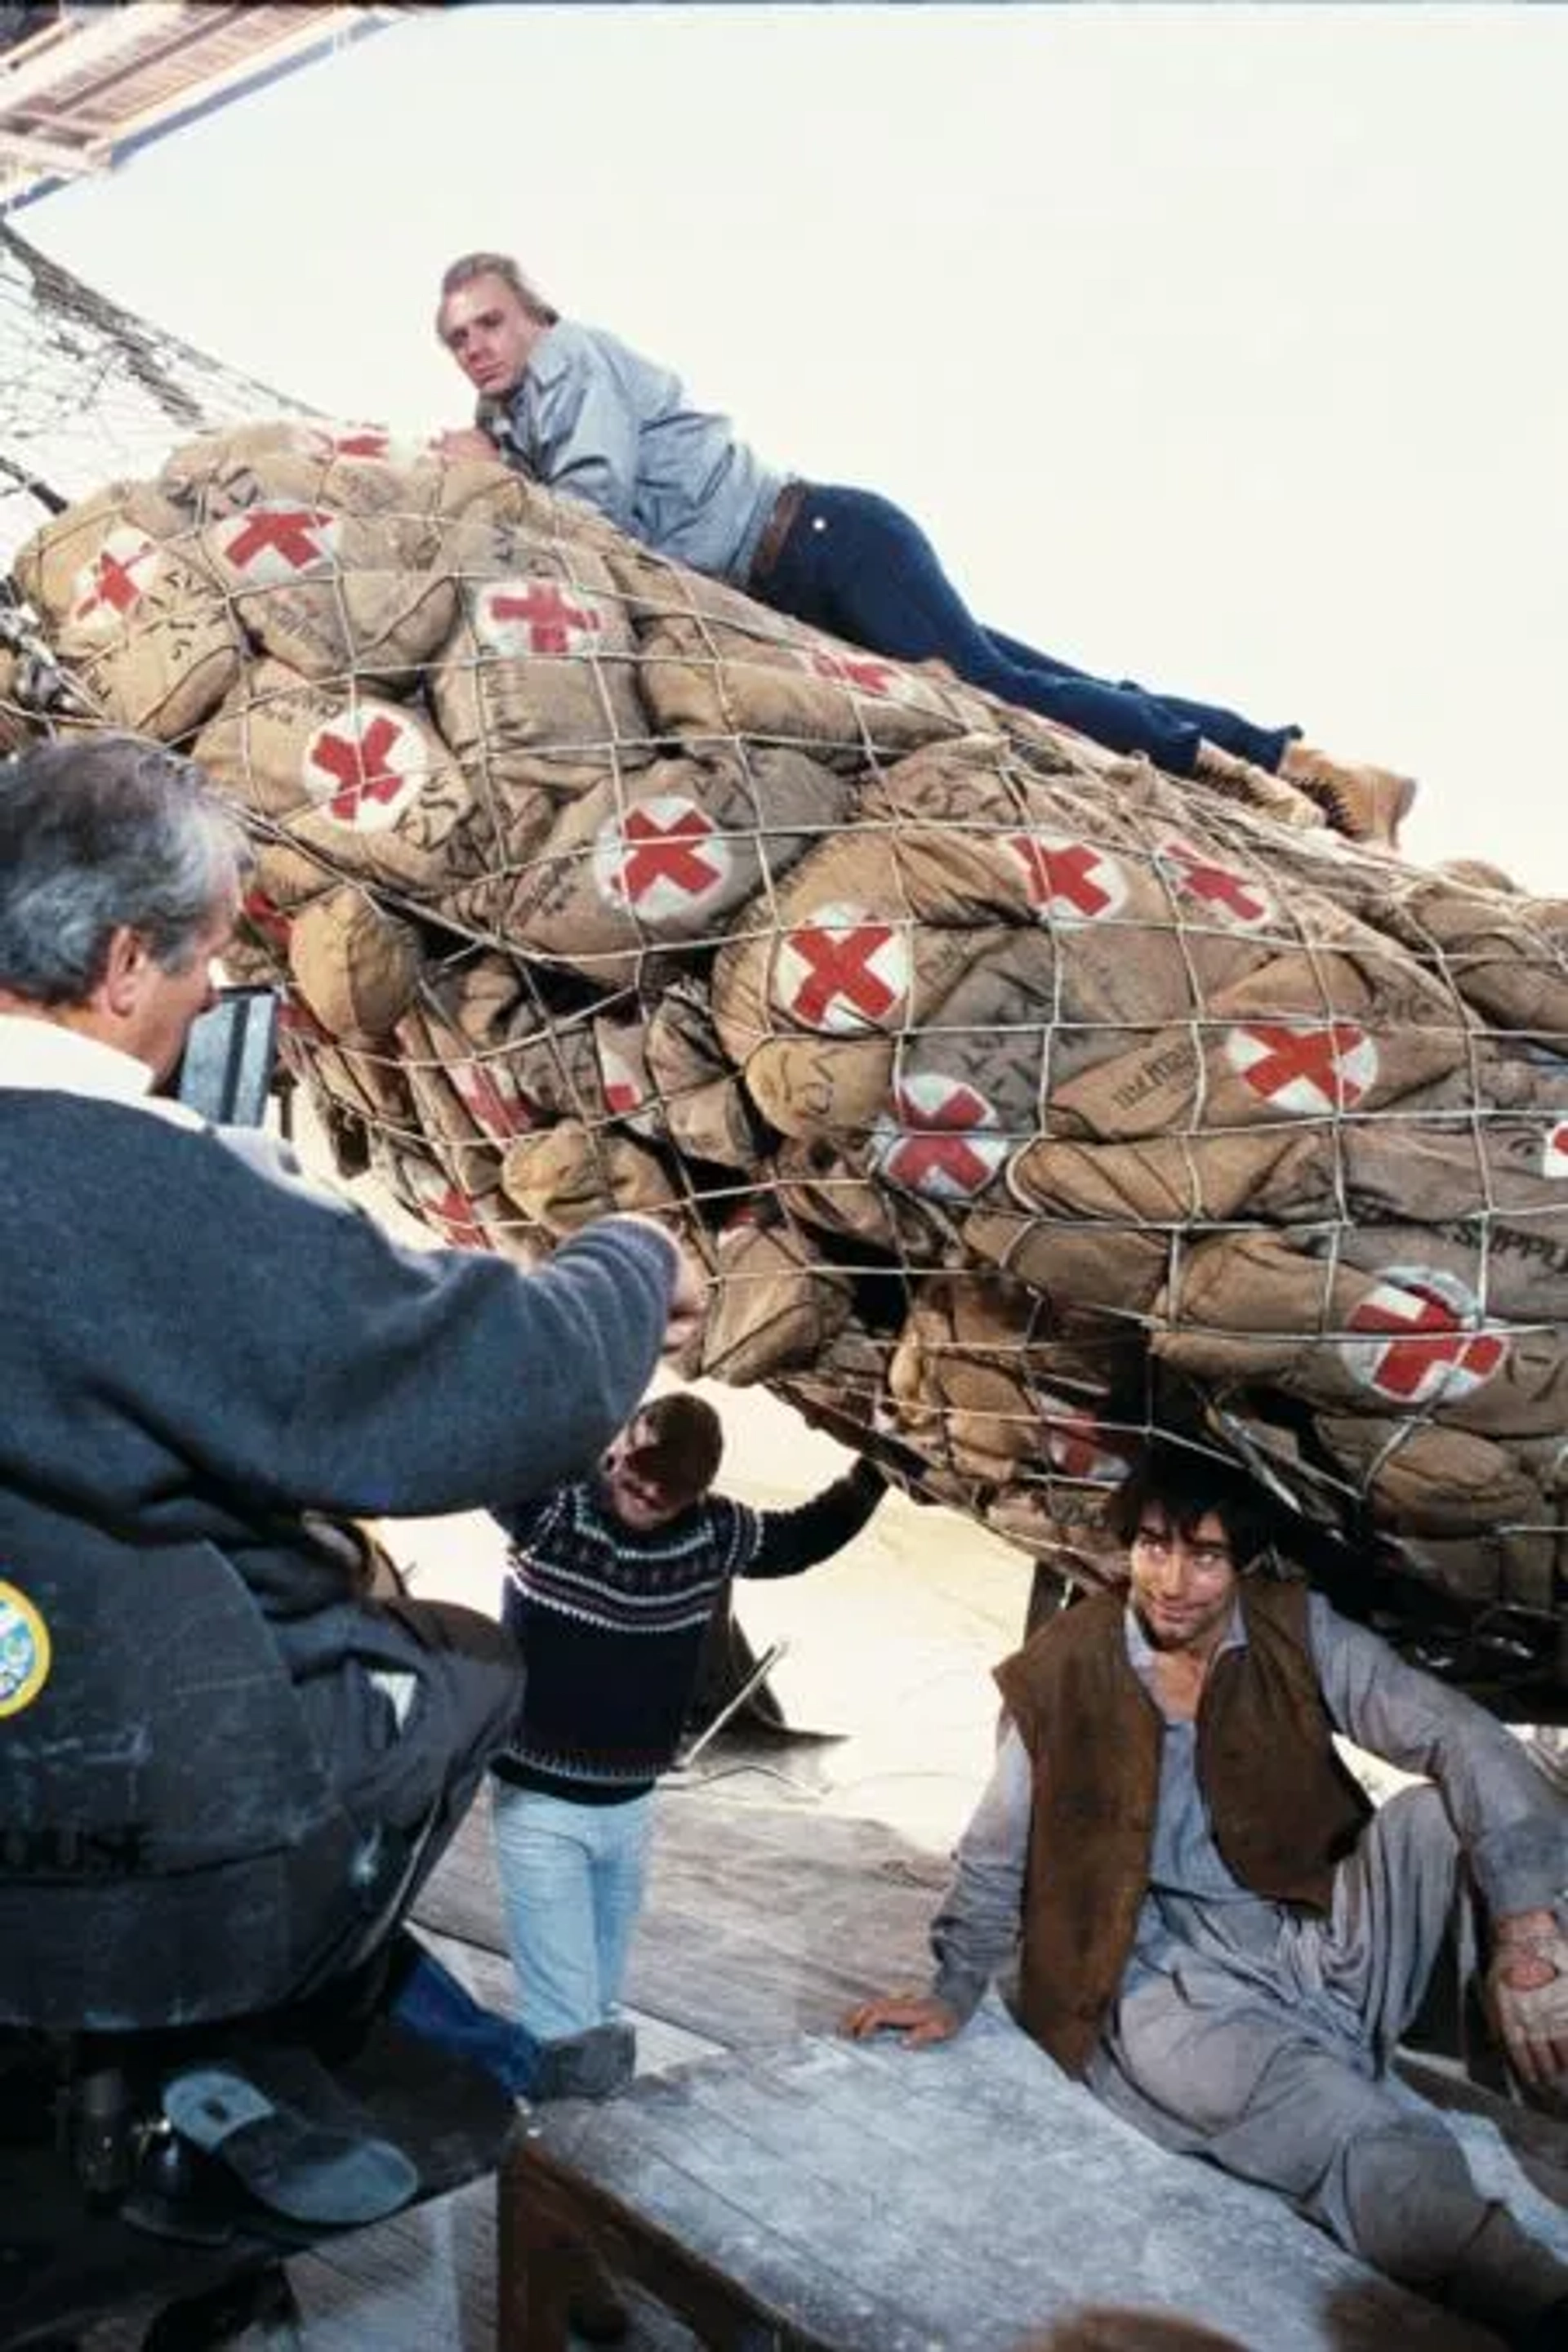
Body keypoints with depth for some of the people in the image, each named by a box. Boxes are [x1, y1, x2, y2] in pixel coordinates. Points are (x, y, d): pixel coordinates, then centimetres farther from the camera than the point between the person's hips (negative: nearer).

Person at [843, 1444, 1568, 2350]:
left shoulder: (1301, 1633, -5)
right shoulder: (1065, 1670, -7)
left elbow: (1459, 1736, -19)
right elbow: (1000, 1849, 7)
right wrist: (956, 1993, 8)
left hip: (1320, 1943, 3)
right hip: (1172, 1982, -3)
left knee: (1449, 1810, -23)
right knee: (1364, 2141, -34)